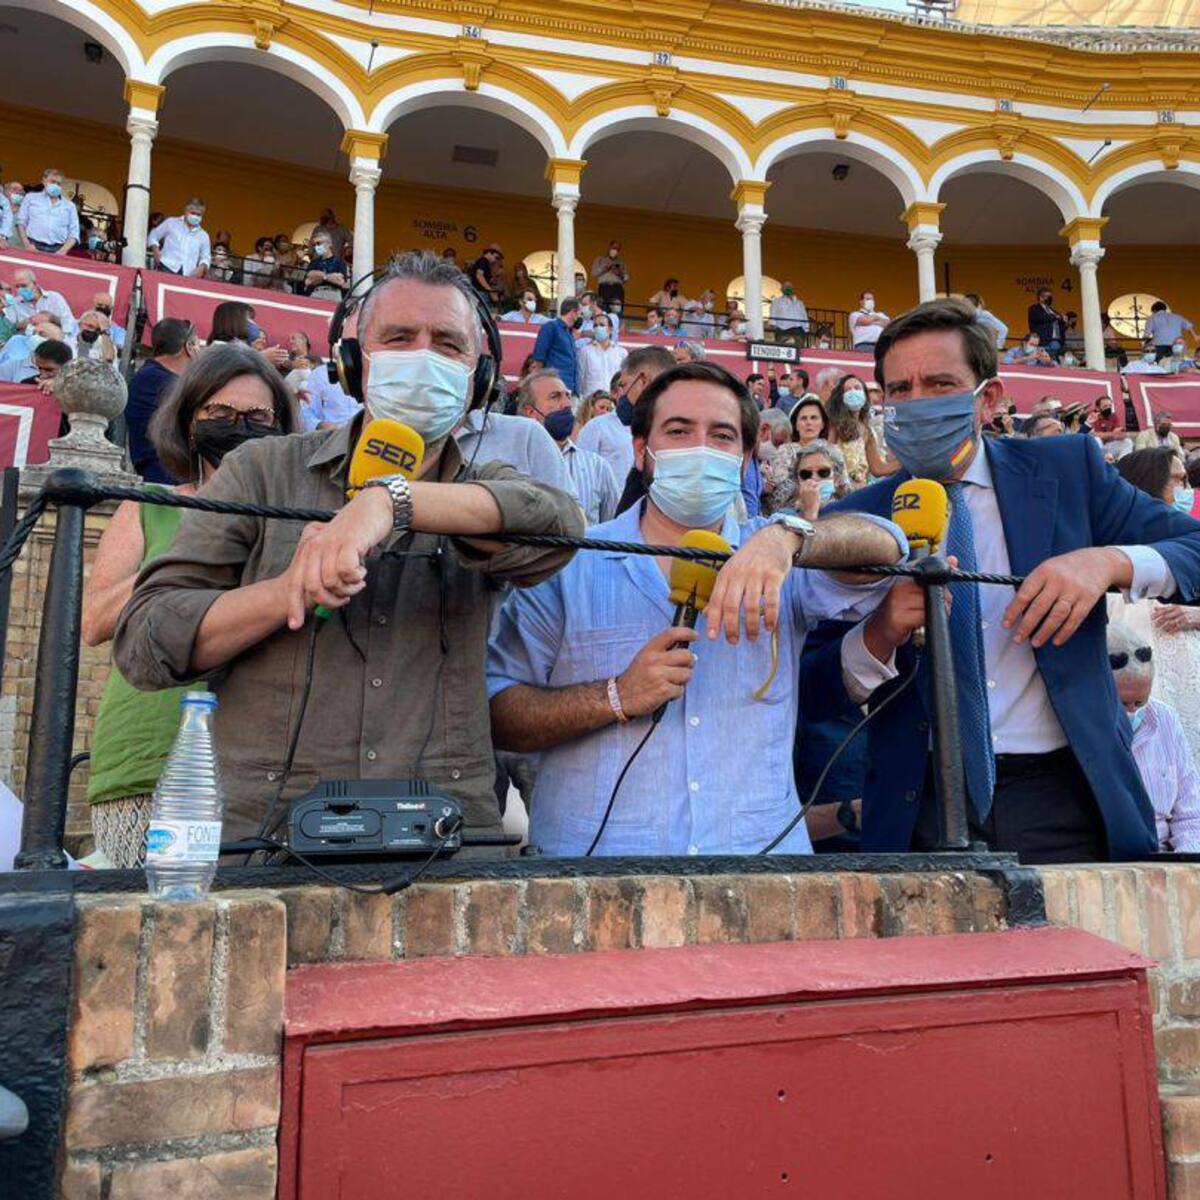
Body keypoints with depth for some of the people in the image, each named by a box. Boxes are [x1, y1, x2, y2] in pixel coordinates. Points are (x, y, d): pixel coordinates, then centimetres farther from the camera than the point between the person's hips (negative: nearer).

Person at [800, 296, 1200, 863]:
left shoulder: (1067, 469, 3)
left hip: (1061, 800, 1)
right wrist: (879, 634, -21)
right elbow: (814, 694, 0)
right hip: (920, 810, 0)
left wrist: (1110, 561, -19)